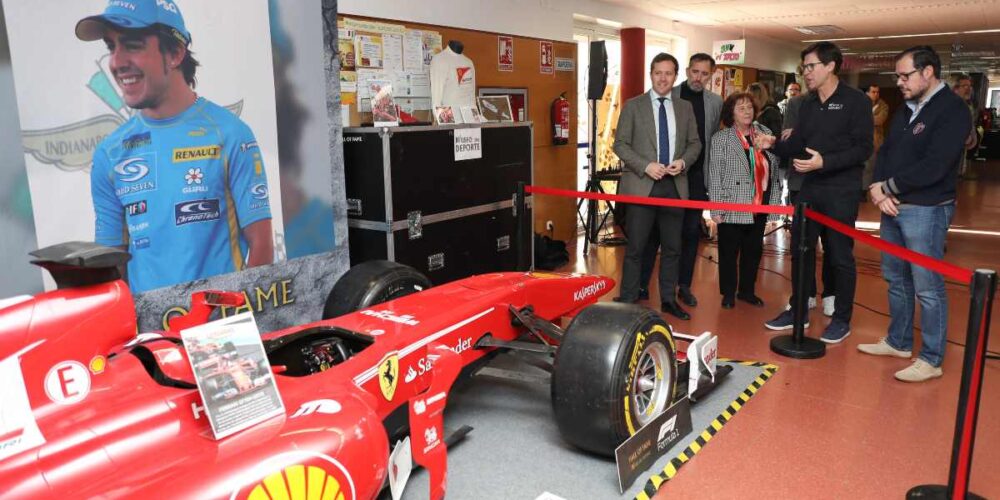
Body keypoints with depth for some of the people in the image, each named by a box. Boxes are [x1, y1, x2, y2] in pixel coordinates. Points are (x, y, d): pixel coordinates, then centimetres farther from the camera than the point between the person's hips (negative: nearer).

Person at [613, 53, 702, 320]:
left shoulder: (685, 107, 11)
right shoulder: (633, 105, 0)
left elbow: (695, 143, 13)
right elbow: (620, 144, -3)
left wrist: (683, 161, -7)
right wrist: (646, 166, -15)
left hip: (675, 185, 4)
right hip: (641, 185, -3)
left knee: (672, 247, 10)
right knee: (635, 247, 1)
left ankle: (668, 299, 22)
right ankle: (627, 301, 10)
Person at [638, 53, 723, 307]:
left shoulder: (715, 102, 8)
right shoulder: (669, 96, -2)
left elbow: (714, 139, 12)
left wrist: (711, 171, 7)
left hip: (697, 176, 3)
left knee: (691, 232, 8)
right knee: (655, 230, 2)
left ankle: (684, 286, 18)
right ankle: (642, 284, 10)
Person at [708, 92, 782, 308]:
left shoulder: (765, 133, 6)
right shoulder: (721, 138, -5)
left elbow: (774, 168, 9)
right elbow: (715, 176, -8)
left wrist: (775, 199, 5)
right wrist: (716, 209, -11)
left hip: (760, 206, 4)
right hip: (732, 207, -4)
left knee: (754, 250, 14)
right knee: (729, 252, 7)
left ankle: (747, 290, 31)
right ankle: (728, 293, 22)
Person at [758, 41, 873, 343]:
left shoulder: (856, 101, -8)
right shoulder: (808, 104, 12)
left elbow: (863, 149, -15)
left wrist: (825, 162, -26)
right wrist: (774, 145, -6)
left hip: (840, 191, -6)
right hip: (809, 188, 7)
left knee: (840, 255, 3)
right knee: (801, 250, 12)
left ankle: (842, 319, 16)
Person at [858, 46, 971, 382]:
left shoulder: (952, 110, -12)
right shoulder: (905, 111, 14)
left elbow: (934, 167, -20)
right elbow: (885, 152, 12)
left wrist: (888, 187, -12)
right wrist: (878, 189, -6)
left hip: (926, 211, -8)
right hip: (893, 207, 8)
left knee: (927, 288, -2)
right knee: (897, 280, 16)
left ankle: (931, 360, 8)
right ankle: (898, 342, 29)